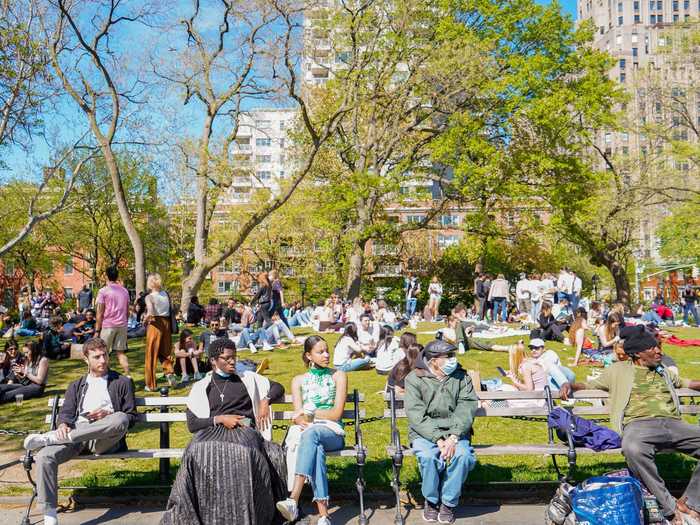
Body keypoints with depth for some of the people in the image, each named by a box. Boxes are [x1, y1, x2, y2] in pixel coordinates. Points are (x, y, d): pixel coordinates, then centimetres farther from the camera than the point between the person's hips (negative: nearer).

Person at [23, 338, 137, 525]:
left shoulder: (122, 383, 17)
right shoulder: (76, 386, 27)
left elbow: (131, 417, 13)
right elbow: (66, 413, 15)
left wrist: (108, 415, -6)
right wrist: (63, 425, -9)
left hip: (105, 440, -2)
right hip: (76, 436, 3)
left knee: (120, 419, -37)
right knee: (45, 456, -28)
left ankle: (49, 438, -30)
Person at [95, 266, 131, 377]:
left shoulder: (103, 291, -6)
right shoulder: (125, 291, 10)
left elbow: (100, 313, -7)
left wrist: (97, 330, -3)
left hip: (108, 325, -4)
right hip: (122, 325, 4)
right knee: (121, 352, 8)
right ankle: (127, 375, 0)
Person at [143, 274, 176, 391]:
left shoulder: (149, 297, -11)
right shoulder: (165, 294, 5)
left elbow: (150, 313, -23)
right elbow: (171, 310, 3)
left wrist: (145, 320, -7)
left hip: (155, 324, -5)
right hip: (166, 323, 5)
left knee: (151, 354, 6)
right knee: (165, 352, 19)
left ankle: (151, 385, 12)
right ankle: (169, 372, -5)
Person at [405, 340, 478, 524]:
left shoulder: (461, 376, 3)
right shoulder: (414, 379, -4)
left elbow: (466, 409, -7)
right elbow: (417, 416, -11)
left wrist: (453, 438, -21)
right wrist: (438, 439, -23)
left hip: (454, 432, 2)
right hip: (424, 432, -1)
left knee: (462, 455, -29)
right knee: (428, 457, -31)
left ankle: (449, 502, -4)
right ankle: (431, 501, -1)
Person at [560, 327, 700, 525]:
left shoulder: (663, 371, 30)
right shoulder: (619, 370, 18)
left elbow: (684, 382, 47)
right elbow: (589, 384, 23)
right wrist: (570, 384, 6)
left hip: (672, 423, 4)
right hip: (639, 424, -4)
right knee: (633, 449, -40)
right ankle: (670, 509, -26)